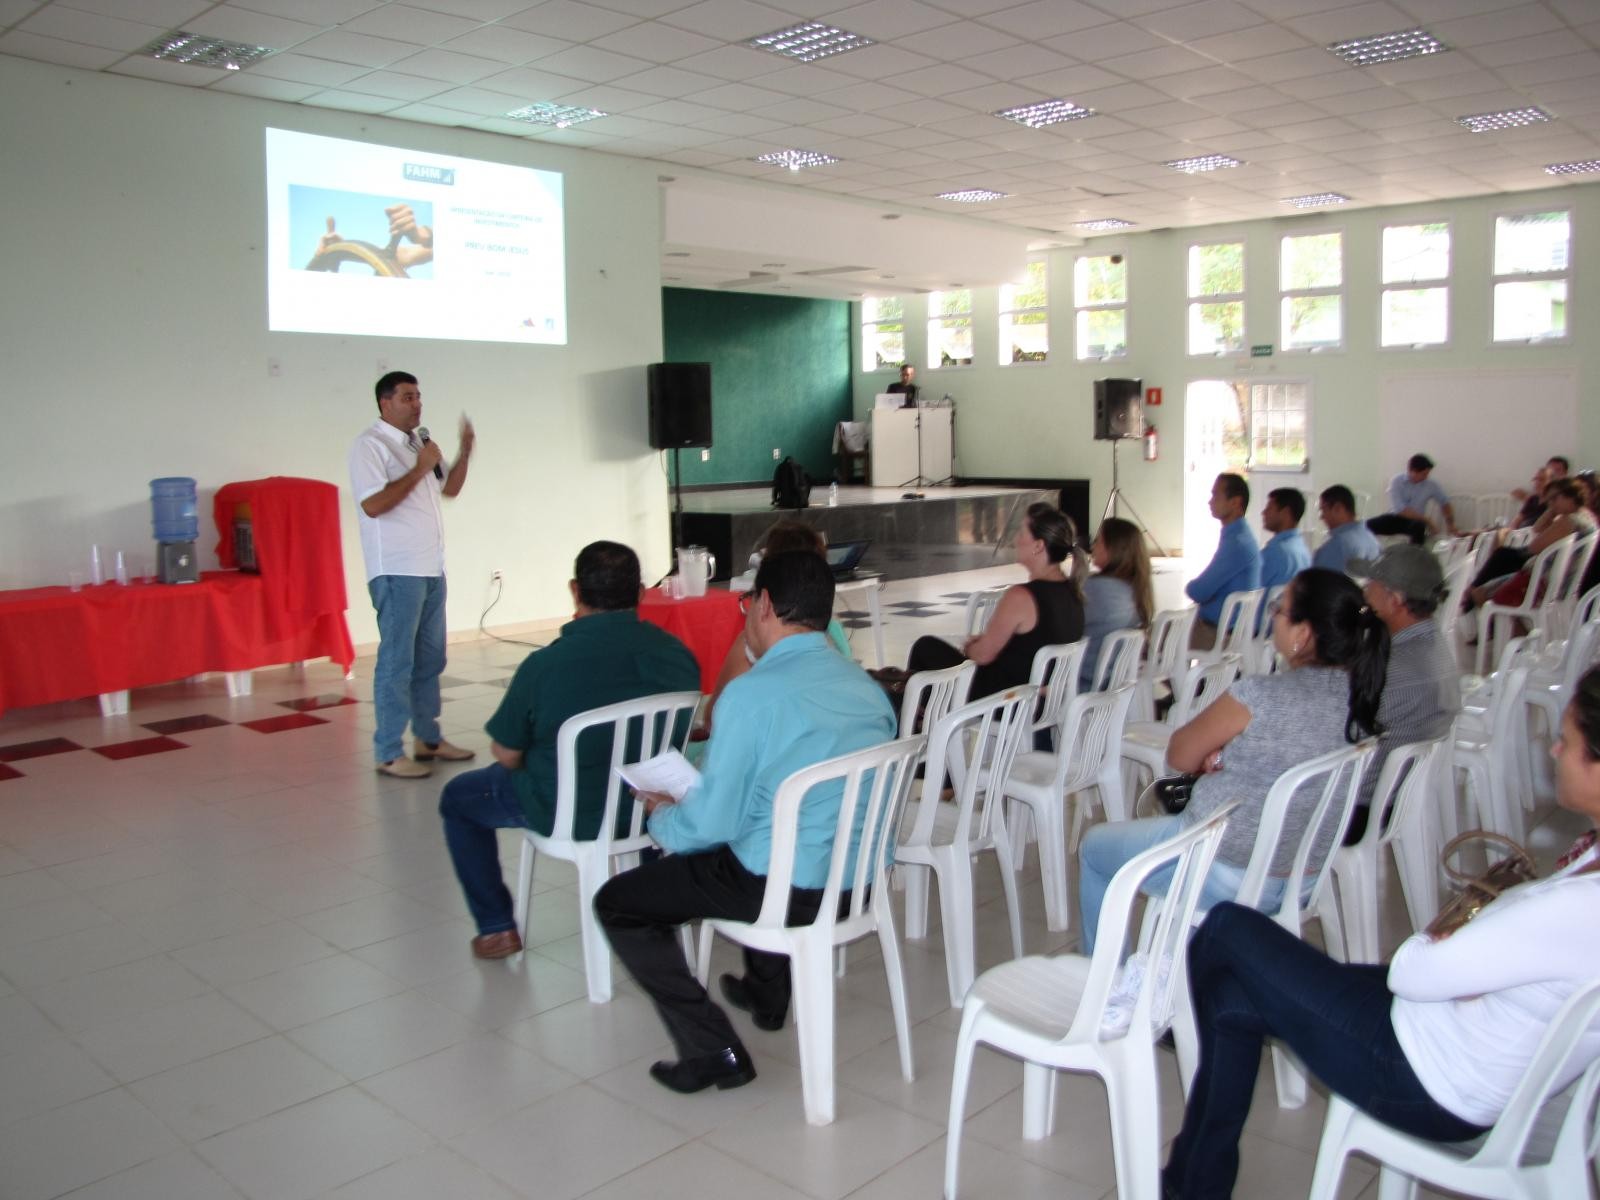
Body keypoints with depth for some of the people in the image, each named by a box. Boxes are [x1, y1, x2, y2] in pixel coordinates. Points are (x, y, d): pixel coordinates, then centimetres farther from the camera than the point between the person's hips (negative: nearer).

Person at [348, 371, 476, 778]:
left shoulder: (417, 443, 16)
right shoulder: (371, 445, -10)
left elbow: (450, 488, 22)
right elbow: (373, 505, -21)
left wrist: (464, 453, 7)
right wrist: (418, 470, -17)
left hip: (431, 569, 9)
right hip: (397, 572, -9)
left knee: (430, 659, 14)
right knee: (396, 663, -5)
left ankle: (428, 739, 25)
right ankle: (388, 753, 2)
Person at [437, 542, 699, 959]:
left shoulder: (544, 665, -25)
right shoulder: (678, 655, -13)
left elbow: (507, 756, -13)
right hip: (649, 807, 4)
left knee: (458, 797, 22)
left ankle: (497, 928, 23)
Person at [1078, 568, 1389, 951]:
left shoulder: (1259, 697, -29)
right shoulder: (1361, 696, -9)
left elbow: (1179, 756, -13)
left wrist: (1211, 756, 6)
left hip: (1228, 879, -7)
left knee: (1093, 847, 18)